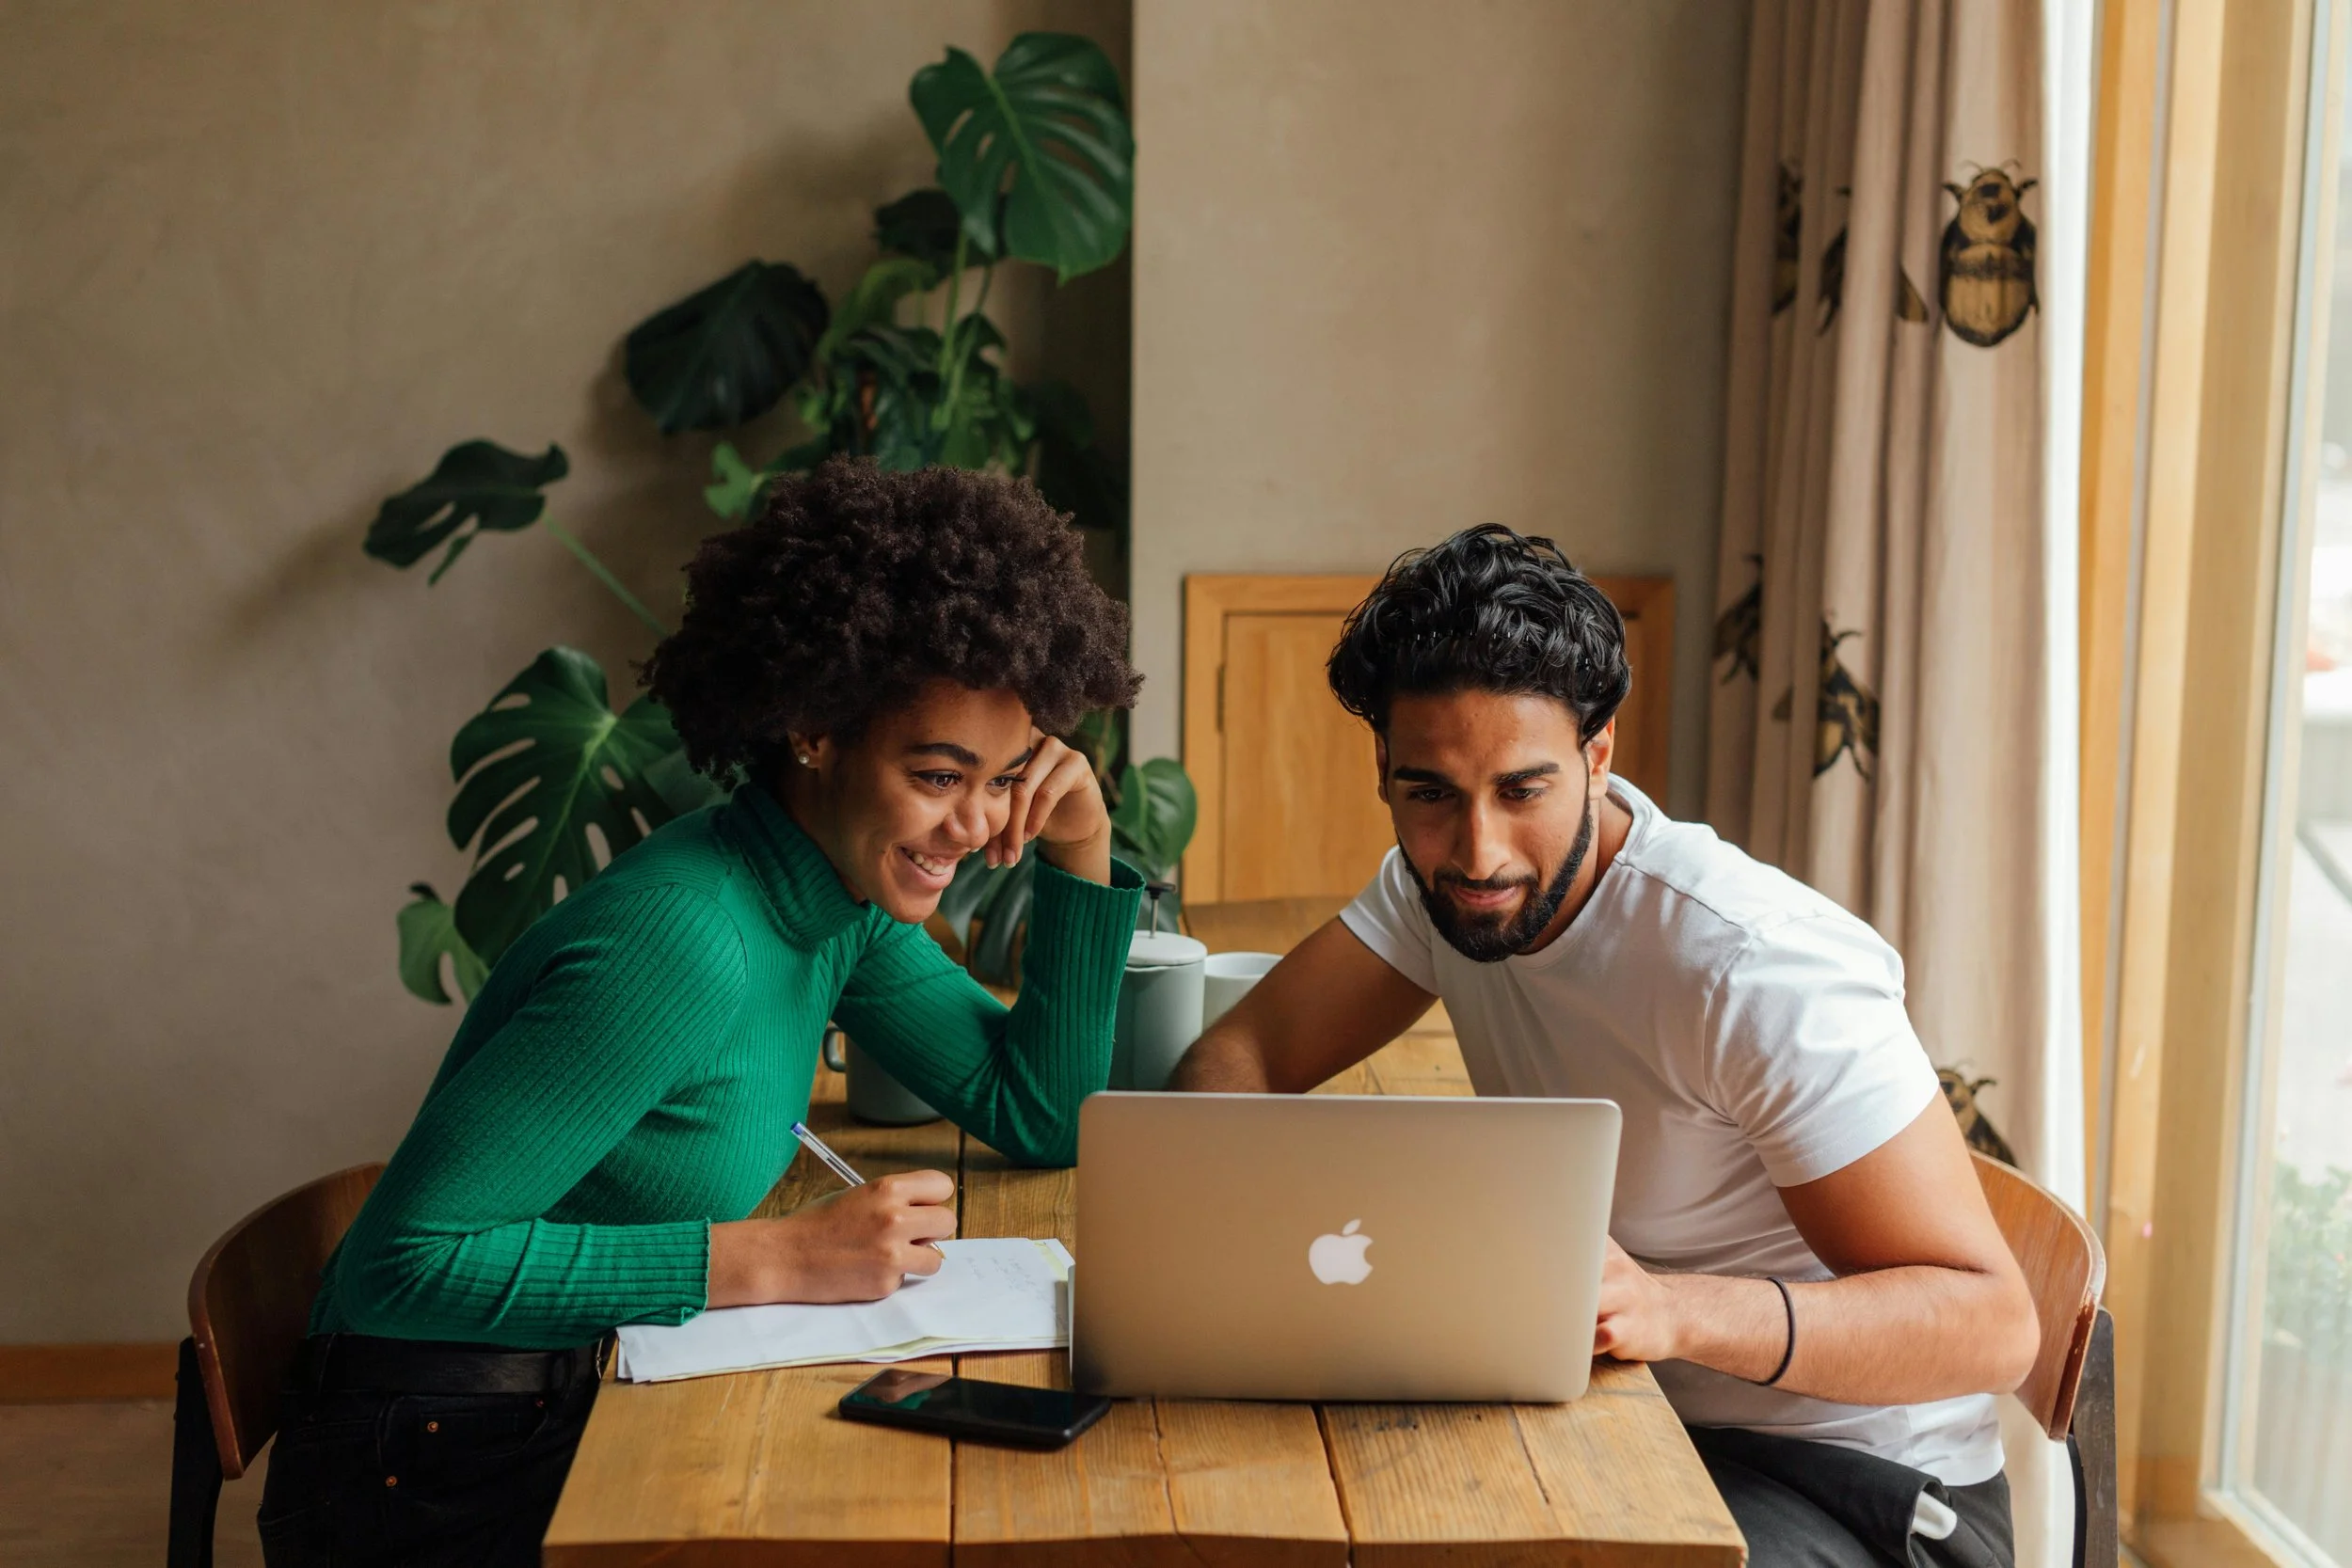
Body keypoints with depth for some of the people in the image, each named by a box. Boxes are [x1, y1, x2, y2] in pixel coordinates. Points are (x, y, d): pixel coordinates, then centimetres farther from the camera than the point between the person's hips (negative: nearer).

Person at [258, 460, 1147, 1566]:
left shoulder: (843, 900, 0)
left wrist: (1081, 854, -4)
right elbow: (404, 1264, -27)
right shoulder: (677, 943, -26)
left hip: (588, 1416, 8)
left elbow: (1040, 1121, 8)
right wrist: (772, 1259, -27)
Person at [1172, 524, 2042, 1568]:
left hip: (1853, 1484, -6)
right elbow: (1236, 1058, 1)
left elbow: (1992, 1323, -26)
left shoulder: (1757, 969, -25)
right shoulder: (1440, 875, -3)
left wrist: (1673, 1309, -42)